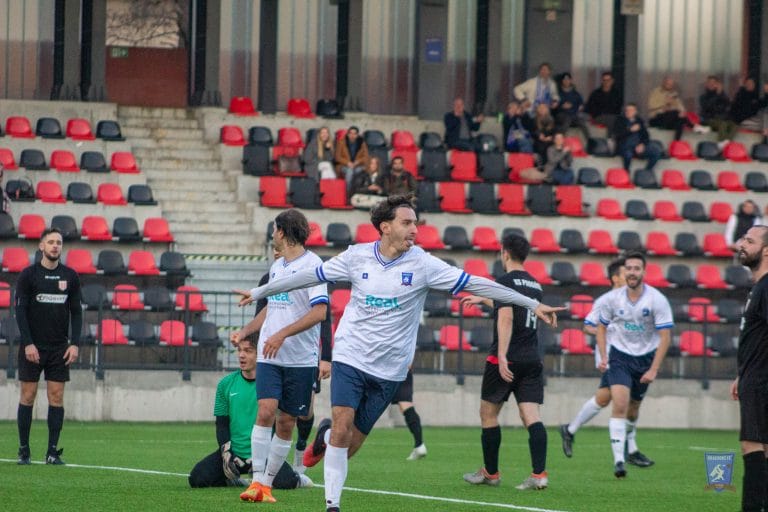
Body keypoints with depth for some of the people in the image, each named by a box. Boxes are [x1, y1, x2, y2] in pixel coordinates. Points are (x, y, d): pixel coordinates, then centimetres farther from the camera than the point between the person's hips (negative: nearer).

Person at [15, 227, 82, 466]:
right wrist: (28, 343, -13)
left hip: (59, 348, 2)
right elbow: (20, 310, -5)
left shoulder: (70, 276, 6)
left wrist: (75, 343, -2)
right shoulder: (29, 274, -2)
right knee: (28, 395, -1)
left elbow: (76, 312, 8)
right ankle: (24, 450, 4)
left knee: (56, 397, -1)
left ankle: (53, 451, 2)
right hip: (32, 347, -2)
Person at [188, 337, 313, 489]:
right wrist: (226, 453, -7)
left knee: (285, 482, -30)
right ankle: (234, 481, 13)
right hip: (234, 452, 3)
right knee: (197, 478, -17)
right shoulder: (226, 384, 7)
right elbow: (222, 424, 8)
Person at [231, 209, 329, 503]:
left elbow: (320, 311, -18)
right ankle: (258, 482, -13)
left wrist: (282, 334, -23)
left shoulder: (311, 264, -8)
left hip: (301, 359, -4)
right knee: (266, 411, -13)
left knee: (286, 423, 2)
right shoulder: (276, 267, 14)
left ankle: (266, 484, 12)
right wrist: (245, 332, 28)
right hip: (269, 357, 4)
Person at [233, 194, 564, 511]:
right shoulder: (357, 256, -2)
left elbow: (476, 284, -8)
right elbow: (310, 276, 10)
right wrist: (258, 293, 16)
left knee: (351, 443, 2)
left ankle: (325, 436, 37)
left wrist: (532, 305, -11)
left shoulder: (422, 264, -7)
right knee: (342, 429, -15)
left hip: (389, 368, 0)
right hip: (350, 357, 0)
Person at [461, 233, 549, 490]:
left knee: (488, 413, 9)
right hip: (532, 359, 6)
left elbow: (506, 317, -20)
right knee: (531, 415, -2)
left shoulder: (505, 281, -7)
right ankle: (539, 474, -17)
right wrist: (483, 299, 53)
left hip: (507, 359, -6)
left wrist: (502, 357, -26)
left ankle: (490, 472, 16)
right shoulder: (535, 284, 17)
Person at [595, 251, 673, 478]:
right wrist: (603, 357, -1)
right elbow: (601, 327, 10)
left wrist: (653, 370, -17)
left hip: (646, 358, 0)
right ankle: (618, 459, -24)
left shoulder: (658, 300, -13)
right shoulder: (612, 298, -6)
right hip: (620, 357, 0)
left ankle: (629, 446, 39)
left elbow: (665, 337, -12)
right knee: (620, 405, -19)